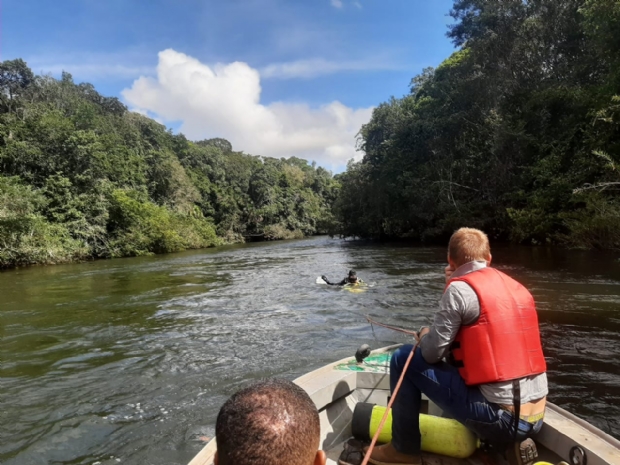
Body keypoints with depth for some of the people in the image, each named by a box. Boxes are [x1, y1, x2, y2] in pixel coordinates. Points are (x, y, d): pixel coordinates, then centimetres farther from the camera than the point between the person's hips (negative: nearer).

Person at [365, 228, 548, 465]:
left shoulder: (460, 288, -11)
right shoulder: (517, 288, 12)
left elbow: (431, 353, -9)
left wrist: (424, 336, 14)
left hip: (500, 416, -7)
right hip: (535, 417, 8)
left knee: (403, 359, 2)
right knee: (458, 363, 32)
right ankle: (513, 443, 15)